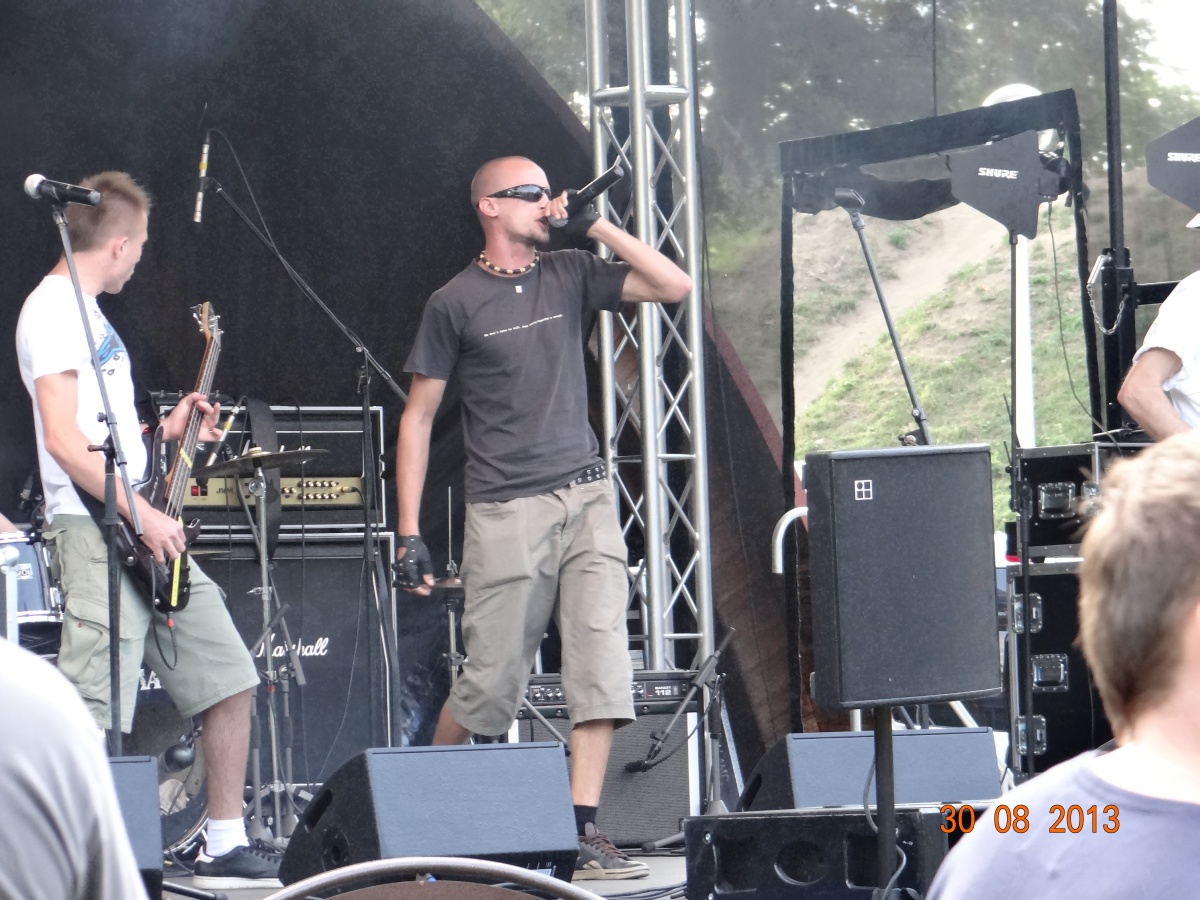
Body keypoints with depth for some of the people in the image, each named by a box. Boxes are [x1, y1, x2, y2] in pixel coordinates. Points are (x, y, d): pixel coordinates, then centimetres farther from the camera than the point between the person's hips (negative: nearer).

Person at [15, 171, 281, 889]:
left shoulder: (86, 311, 21)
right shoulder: (54, 310, -10)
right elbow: (63, 440, -19)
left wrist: (164, 433, 19)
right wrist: (142, 516, -19)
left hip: (147, 532, 10)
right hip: (96, 533, -10)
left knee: (230, 677, 11)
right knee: (95, 723, -14)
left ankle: (226, 846, 19)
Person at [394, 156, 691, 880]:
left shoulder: (571, 275, 11)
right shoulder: (456, 303, 1)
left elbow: (675, 286, 2)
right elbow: (418, 417, 3)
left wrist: (594, 224, -1)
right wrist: (410, 534, -2)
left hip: (587, 499, 3)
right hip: (505, 514, -3)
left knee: (602, 663, -10)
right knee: (493, 684, 0)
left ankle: (583, 830, -9)